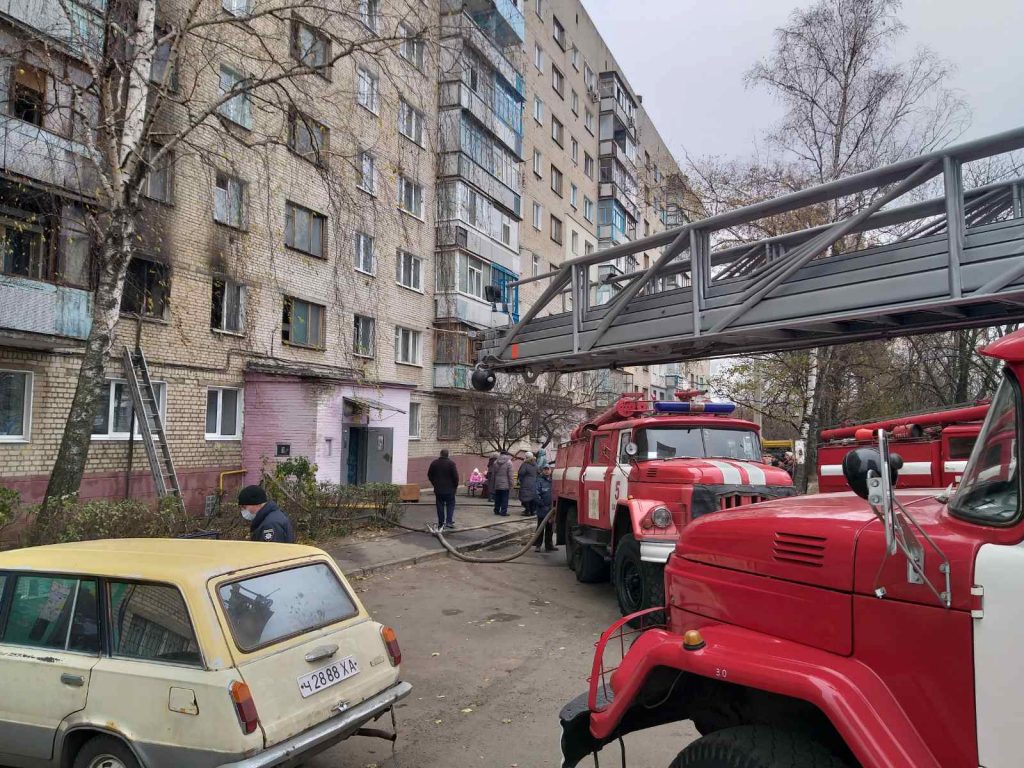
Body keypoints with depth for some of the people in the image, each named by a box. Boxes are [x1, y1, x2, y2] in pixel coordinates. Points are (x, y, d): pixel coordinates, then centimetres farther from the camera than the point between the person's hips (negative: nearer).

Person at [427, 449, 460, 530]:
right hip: (449, 489, -3)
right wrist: (456, 486, 3)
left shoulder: (434, 463, 1)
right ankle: (449, 522, -4)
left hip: (438, 489, 3)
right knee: (450, 505, 8)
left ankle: (440, 524, 13)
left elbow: (429, 475, 9)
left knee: (440, 506, 10)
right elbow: (456, 476, -12)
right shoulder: (451, 463, -12)